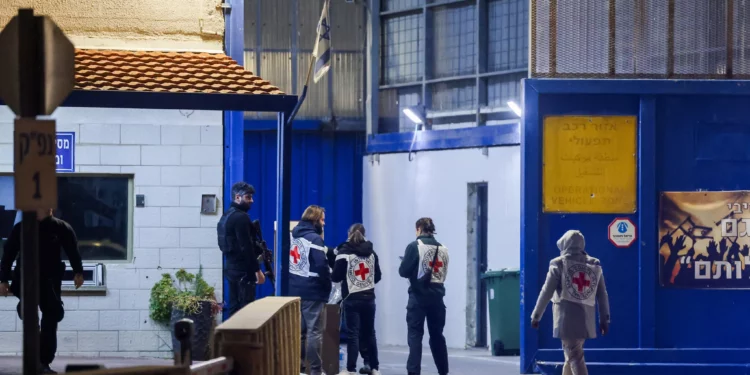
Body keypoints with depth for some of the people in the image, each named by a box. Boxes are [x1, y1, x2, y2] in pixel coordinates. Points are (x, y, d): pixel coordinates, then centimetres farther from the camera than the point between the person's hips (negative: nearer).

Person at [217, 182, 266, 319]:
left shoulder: (226, 216, 14)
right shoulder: (240, 217, -16)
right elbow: (246, 247, -20)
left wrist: (258, 250, 19)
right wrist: (257, 270, -17)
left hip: (231, 267, 10)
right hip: (243, 270, -10)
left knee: (234, 308, 11)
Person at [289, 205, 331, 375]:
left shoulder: (292, 235, 11)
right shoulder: (314, 238, -15)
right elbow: (321, 266, -20)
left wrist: (291, 281, 16)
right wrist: (327, 285, -7)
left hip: (293, 290, 8)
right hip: (312, 291, -8)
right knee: (314, 331, -4)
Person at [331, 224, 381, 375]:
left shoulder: (344, 252, -8)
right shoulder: (371, 252, 6)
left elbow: (335, 277, -7)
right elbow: (377, 276, 12)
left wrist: (346, 277, 14)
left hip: (352, 299, -4)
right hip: (369, 298, 4)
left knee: (352, 334, -3)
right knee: (369, 333, 12)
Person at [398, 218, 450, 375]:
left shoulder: (414, 246, -7)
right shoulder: (443, 249, 9)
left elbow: (403, 272, -9)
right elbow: (443, 274, 13)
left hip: (419, 297, -5)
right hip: (436, 297, 5)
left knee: (415, 334, -4)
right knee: (437, 334, 14)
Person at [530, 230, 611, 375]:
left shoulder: (559, 264, -4)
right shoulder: (594, 266, 9)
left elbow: (546, 292, -5)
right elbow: (602, 295, 10)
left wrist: (536, 316, 3)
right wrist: (604, 319, 15)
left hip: (567, 318, -5)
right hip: (586, 319, 5)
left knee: (574, 357, -7)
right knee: (572, 354, 19)